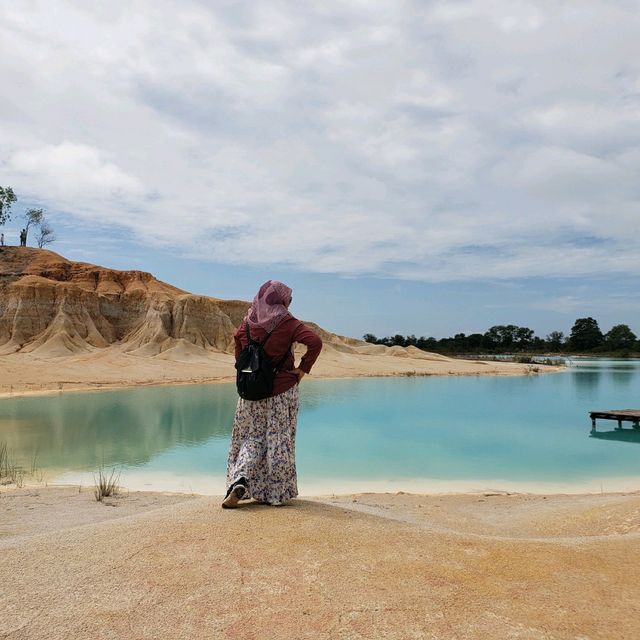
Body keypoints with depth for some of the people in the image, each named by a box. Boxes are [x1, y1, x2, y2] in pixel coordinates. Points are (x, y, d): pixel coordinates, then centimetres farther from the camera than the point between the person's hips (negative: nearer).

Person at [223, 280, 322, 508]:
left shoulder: (246, 324, 1)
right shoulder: (287, 323, -10)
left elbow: (239, 356, 9)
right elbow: (315, 342, -21)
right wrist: (303, 369, -12)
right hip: (283, 391, -3)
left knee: (251, 437, 16)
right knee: (279, 439, 9)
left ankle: (239, 481, -2)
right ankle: (279, 493, 16)